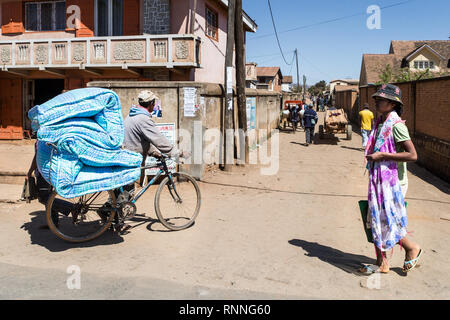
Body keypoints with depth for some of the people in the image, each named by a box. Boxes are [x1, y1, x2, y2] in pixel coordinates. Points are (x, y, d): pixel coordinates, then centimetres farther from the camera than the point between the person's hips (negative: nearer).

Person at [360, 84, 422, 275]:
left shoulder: (396, 125, -16)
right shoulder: (380, 124, 10)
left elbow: (412, 155, -23)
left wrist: (382, 155, -23)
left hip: (392, 182, -9)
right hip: (379, 180, 9)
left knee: (388, 222, 0)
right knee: (378, 221, 11)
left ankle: (412, 249, 26)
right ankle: (382, 263, 22)